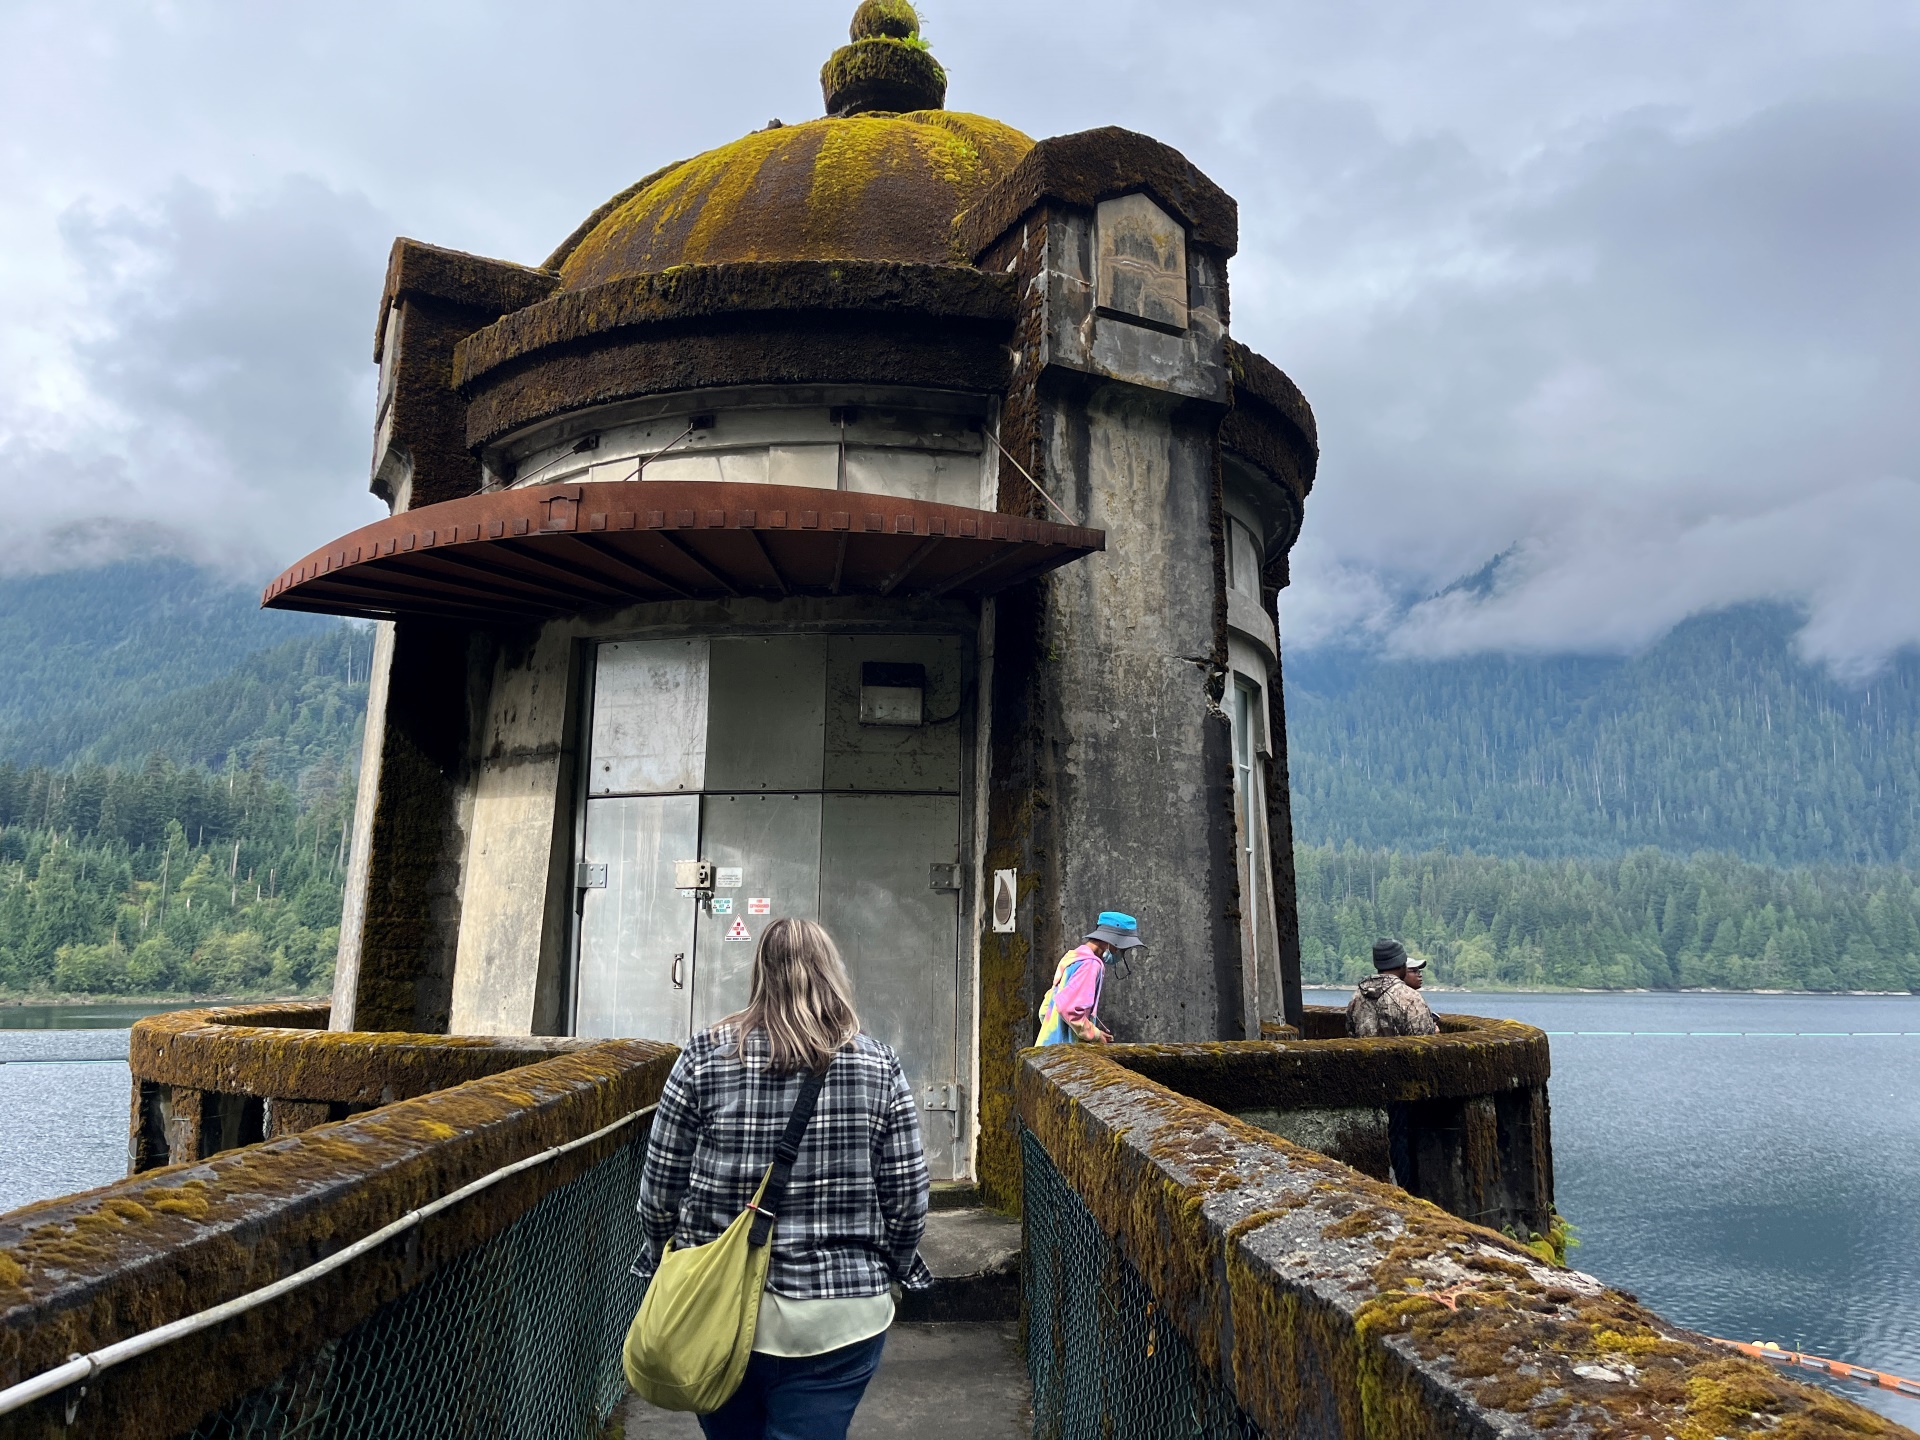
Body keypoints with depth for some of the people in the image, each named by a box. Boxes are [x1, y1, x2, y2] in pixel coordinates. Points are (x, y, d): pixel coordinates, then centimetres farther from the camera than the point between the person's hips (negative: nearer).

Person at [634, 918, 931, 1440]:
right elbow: (908, 1200, -3)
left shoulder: (704, 1056, -7)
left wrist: (665, 1268, 15)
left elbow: (659, 1188, -2)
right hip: (839, 1319, -1)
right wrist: (890, 1274, 15)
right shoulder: (879, 1066, -5)